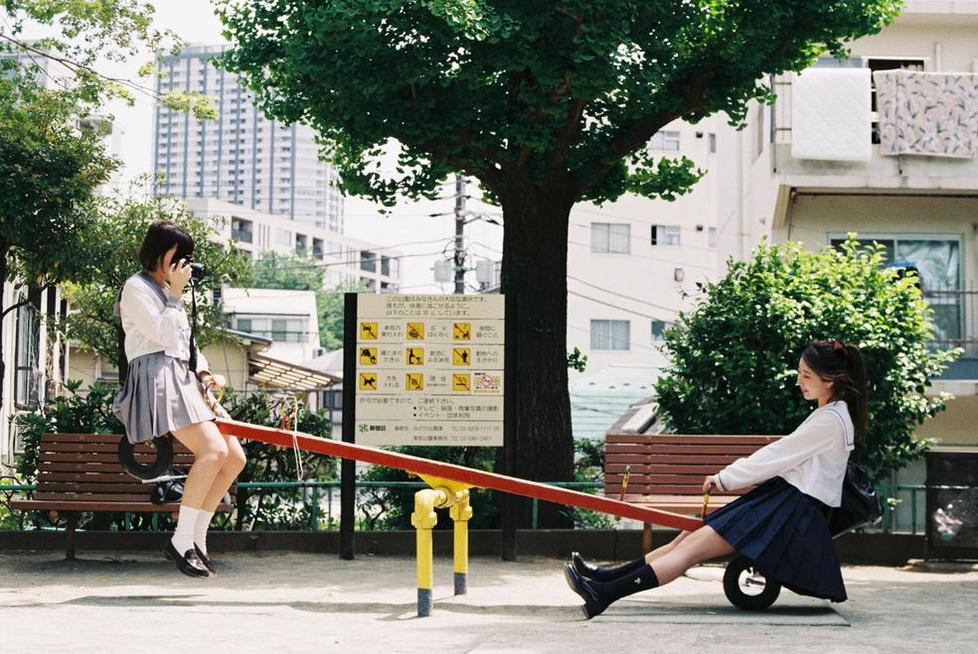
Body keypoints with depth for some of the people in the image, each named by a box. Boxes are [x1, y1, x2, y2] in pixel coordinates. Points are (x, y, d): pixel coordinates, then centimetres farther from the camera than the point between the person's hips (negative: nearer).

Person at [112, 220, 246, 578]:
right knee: (213, 450, -26)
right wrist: (176, 294, -6)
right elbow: (164, 334, -12)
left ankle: (197, 538, 7)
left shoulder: (167, 291, 26)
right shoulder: (137, 287, -1)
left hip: (183, 381, 10)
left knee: (235, 458, 2)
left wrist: (204, 372, 10)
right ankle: (181, 542, -23)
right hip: (157, 377, -10)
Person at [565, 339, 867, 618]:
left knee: (694, 546, -18)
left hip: (795, 511, -9)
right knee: (690, 536, -1)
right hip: (784, 497, 9)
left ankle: (603, 594, -25)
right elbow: (782, 459, 19)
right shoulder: (830, 415, 17)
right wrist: (731, 476, 12)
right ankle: (609, 577, -4)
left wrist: (724, 479, -1)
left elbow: (775, 456, -11)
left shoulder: (831, 420, -13)